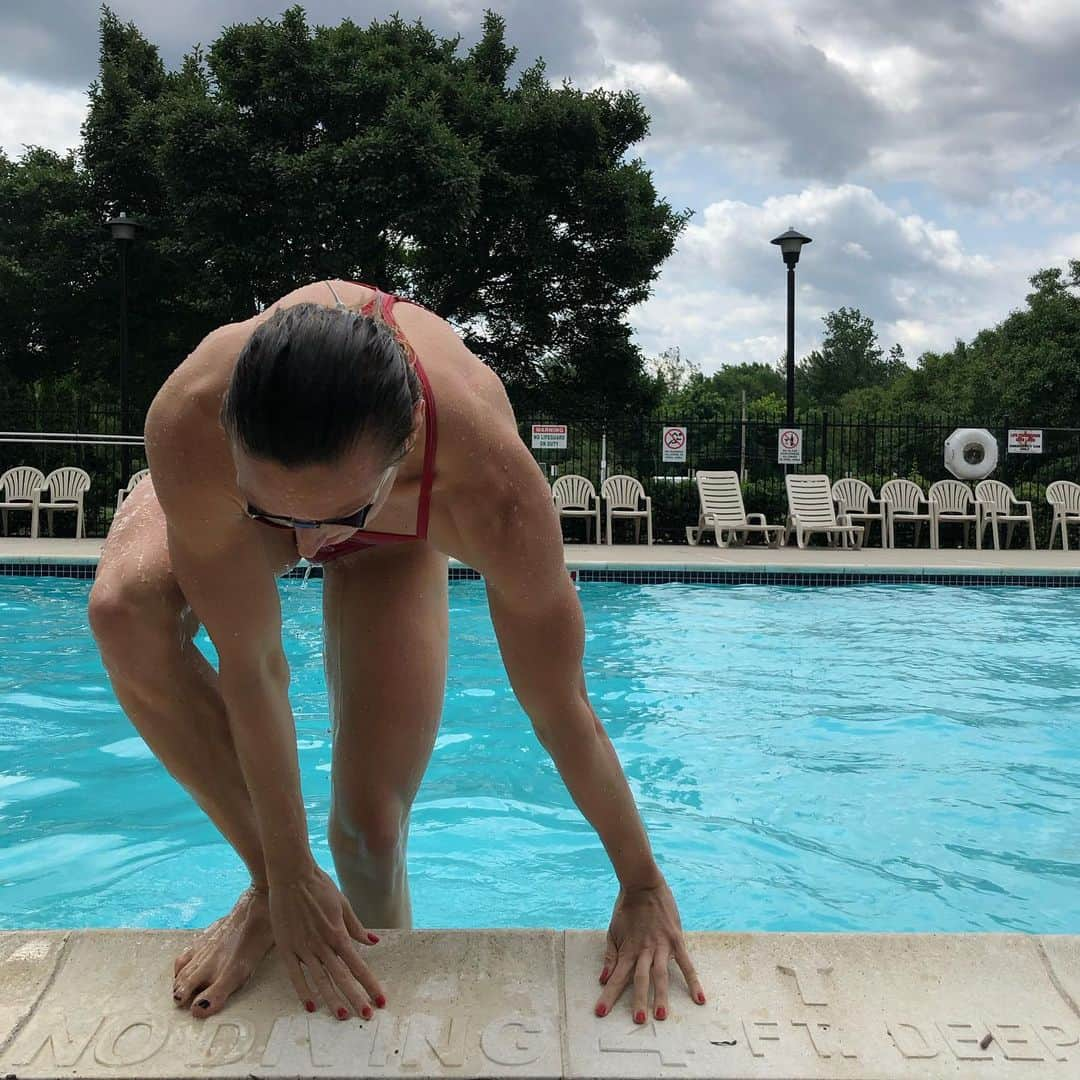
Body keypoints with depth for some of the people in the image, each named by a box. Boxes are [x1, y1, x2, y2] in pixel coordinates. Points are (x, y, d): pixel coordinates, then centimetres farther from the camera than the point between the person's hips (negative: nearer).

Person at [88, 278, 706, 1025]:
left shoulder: (492, 495, -46)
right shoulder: (188, 426, -46)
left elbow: (561, 711, -32)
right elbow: (249, 667, -36)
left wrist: (644, 886, -20)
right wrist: (287, 880, -28)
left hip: (396, 536, 0)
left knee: (371, 829, -6)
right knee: (126, 611, -33)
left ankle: (380, 1002, 26)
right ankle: (269, 884, -15)